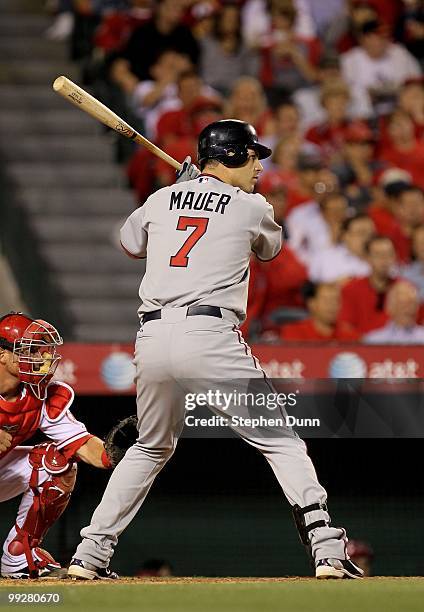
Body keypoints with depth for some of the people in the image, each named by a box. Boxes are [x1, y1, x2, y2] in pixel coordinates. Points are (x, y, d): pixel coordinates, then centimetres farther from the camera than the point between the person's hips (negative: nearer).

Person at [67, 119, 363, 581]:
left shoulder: (160, 200, 16)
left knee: (150, 448, 24)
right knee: (281, 442, 3)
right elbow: (270, 249, 29)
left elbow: (130, 244, 37)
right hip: (211, 337, -5)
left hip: (152, 339, 5)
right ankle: (326, 548, -10)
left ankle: (88, 555, 19)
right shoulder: (251, 207, 6)